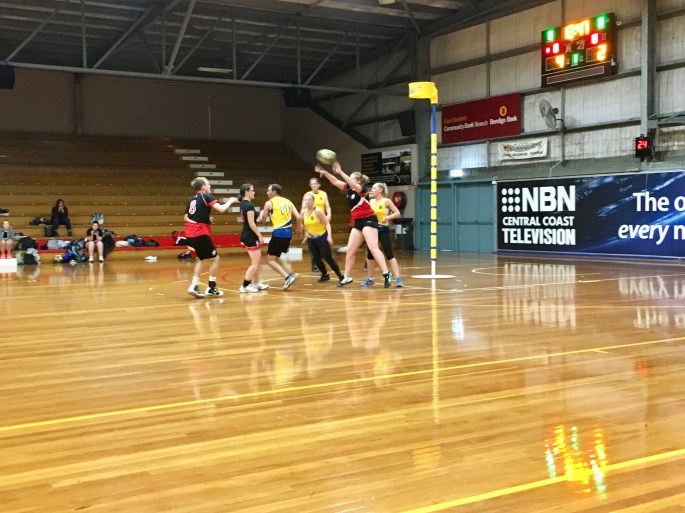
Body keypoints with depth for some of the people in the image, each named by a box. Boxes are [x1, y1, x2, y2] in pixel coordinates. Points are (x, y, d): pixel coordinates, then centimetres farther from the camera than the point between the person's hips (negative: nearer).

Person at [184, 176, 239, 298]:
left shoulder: (191, 200, 16)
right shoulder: (206, 197, -5)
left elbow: (186, 217, 22)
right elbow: (221, 209, -16)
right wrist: (230, 201, 1)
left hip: (190, 234, 7)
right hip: (201, 233, -7)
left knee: (201, 259, 22)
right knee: (215, 258, 6)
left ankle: (194, 286, 10)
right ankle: (211, 288, 7)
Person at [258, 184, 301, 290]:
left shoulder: (269, 203, -1)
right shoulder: (288, 202, 13)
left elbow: (263, 220, 7)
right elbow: (299, 217, 5)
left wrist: (261, 213, 30)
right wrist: (298, 228, 22)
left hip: (278, 233, -7)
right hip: (288, 233, 7)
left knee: (270, 260, 1)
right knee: (275, 257, 23)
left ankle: (287, 277, -13)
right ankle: (290, 274, 10)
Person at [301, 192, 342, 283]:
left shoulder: (318, 211, -16)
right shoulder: (303, 212, 0)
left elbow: (327, 223, -15)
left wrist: (329, 236, -23)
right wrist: (306, 236, 19)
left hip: (322, 237, -5)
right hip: (311, 239, 5)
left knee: (327, 257, -8)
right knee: (316, 259, 2)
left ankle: (340, 275, 5)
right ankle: (325, 275, 22)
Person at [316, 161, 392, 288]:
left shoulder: (362, 189, -12)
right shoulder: (349, 189, 9)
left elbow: (353, 185, -32)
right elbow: (335, 182, 9)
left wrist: (340, 172, -38)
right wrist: (325, 172, -5)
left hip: (368, 220, -9)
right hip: (357, 222, 9)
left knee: (373, 248, -17)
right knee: (350, 251, 9)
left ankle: (387, 274, -18)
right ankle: (347, 277, 18)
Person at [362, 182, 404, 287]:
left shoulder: (386, 201, -5)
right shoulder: (371, 201, 9)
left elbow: (398, 213, -9)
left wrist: (387, 217, -21)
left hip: (383, 230, -5)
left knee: (389, 255, -10)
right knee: (369, 255, 8)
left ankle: (398, 279, -10)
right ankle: (370, 279, 20)